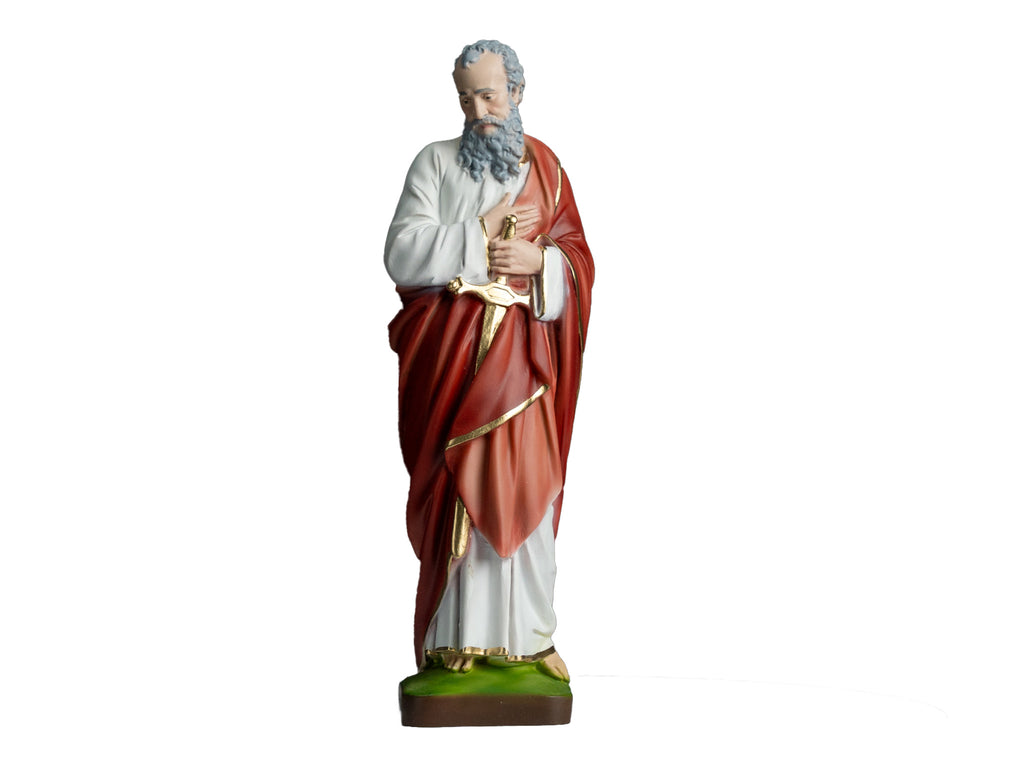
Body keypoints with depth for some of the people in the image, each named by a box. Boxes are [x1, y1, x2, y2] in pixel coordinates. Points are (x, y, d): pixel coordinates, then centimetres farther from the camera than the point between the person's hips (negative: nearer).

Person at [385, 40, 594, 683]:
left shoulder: (546, 167, 11)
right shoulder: (435, 162, 6)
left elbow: (579, 263, 8)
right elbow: (401, 254, -6)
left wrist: (538, 260, -12)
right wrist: (481, 234, -10)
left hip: (522, 349, 1)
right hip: (450, 350, -1)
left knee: (525, 484, -1)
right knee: (456, 482, -2)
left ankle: (528, 635, 9)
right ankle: (457, 639, 6)